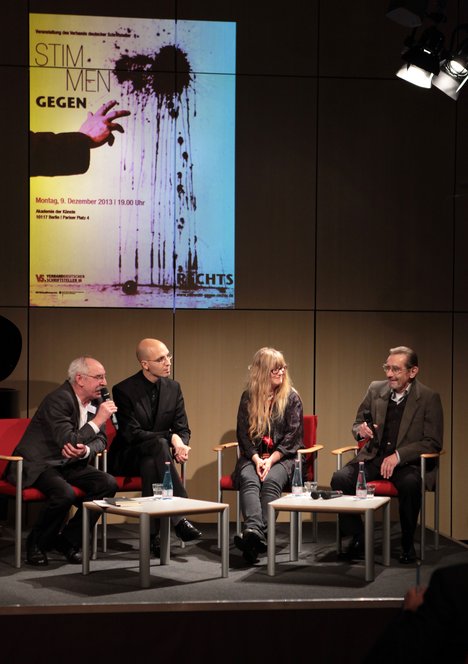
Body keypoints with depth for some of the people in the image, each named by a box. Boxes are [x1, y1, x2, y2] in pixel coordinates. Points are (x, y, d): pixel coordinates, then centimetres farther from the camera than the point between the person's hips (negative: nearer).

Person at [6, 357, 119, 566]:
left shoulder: (96, 401, 4)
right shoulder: (59, 399, -21)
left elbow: (100, 440, 8)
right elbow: (69, 442, -28)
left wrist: (85, 450, -16)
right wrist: (98, 420, -24)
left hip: (68, 464, 8)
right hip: (38, 465, -8)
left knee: (108, 484, -14)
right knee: (65, 494, -34)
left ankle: (69, 540, -1)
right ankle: (36, 543, -8)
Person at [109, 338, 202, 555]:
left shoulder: (173, 387, 3)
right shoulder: (124, 390, -12)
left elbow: (182, 429, 5)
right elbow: (132, 434, -19)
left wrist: (181, 445, -21)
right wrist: (171, 438, -28)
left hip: (151, 457, 4)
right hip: (127, 457, -3)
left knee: (150, 464, -36)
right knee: (159, 444, -36)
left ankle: (153, 534, -34)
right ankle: (179, 516, -42)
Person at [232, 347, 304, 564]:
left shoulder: (291, 397, 5)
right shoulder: (248, 397, 10)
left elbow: (292, 435, -3)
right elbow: (243, 433, 6)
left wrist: (271, 460, -15)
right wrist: (257, 459, -12)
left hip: (282, 457, -1)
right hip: (253, 456, 1)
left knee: (271, 480, -33)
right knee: (248, 479, -31)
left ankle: (261, 536, -49)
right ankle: (253, 530, -54)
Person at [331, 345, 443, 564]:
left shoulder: (429, 398, -5)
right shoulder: (375, 389, 7)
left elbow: (433, 442, -7)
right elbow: (357, 424, 17)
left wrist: (398, 456, -19)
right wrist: (361, 430, -10)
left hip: (408, 462, -4)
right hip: (373, 457, 4)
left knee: (410, 484, -38)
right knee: (340, 478, -24)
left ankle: (407, 544, -15)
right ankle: (357, 539, -6)